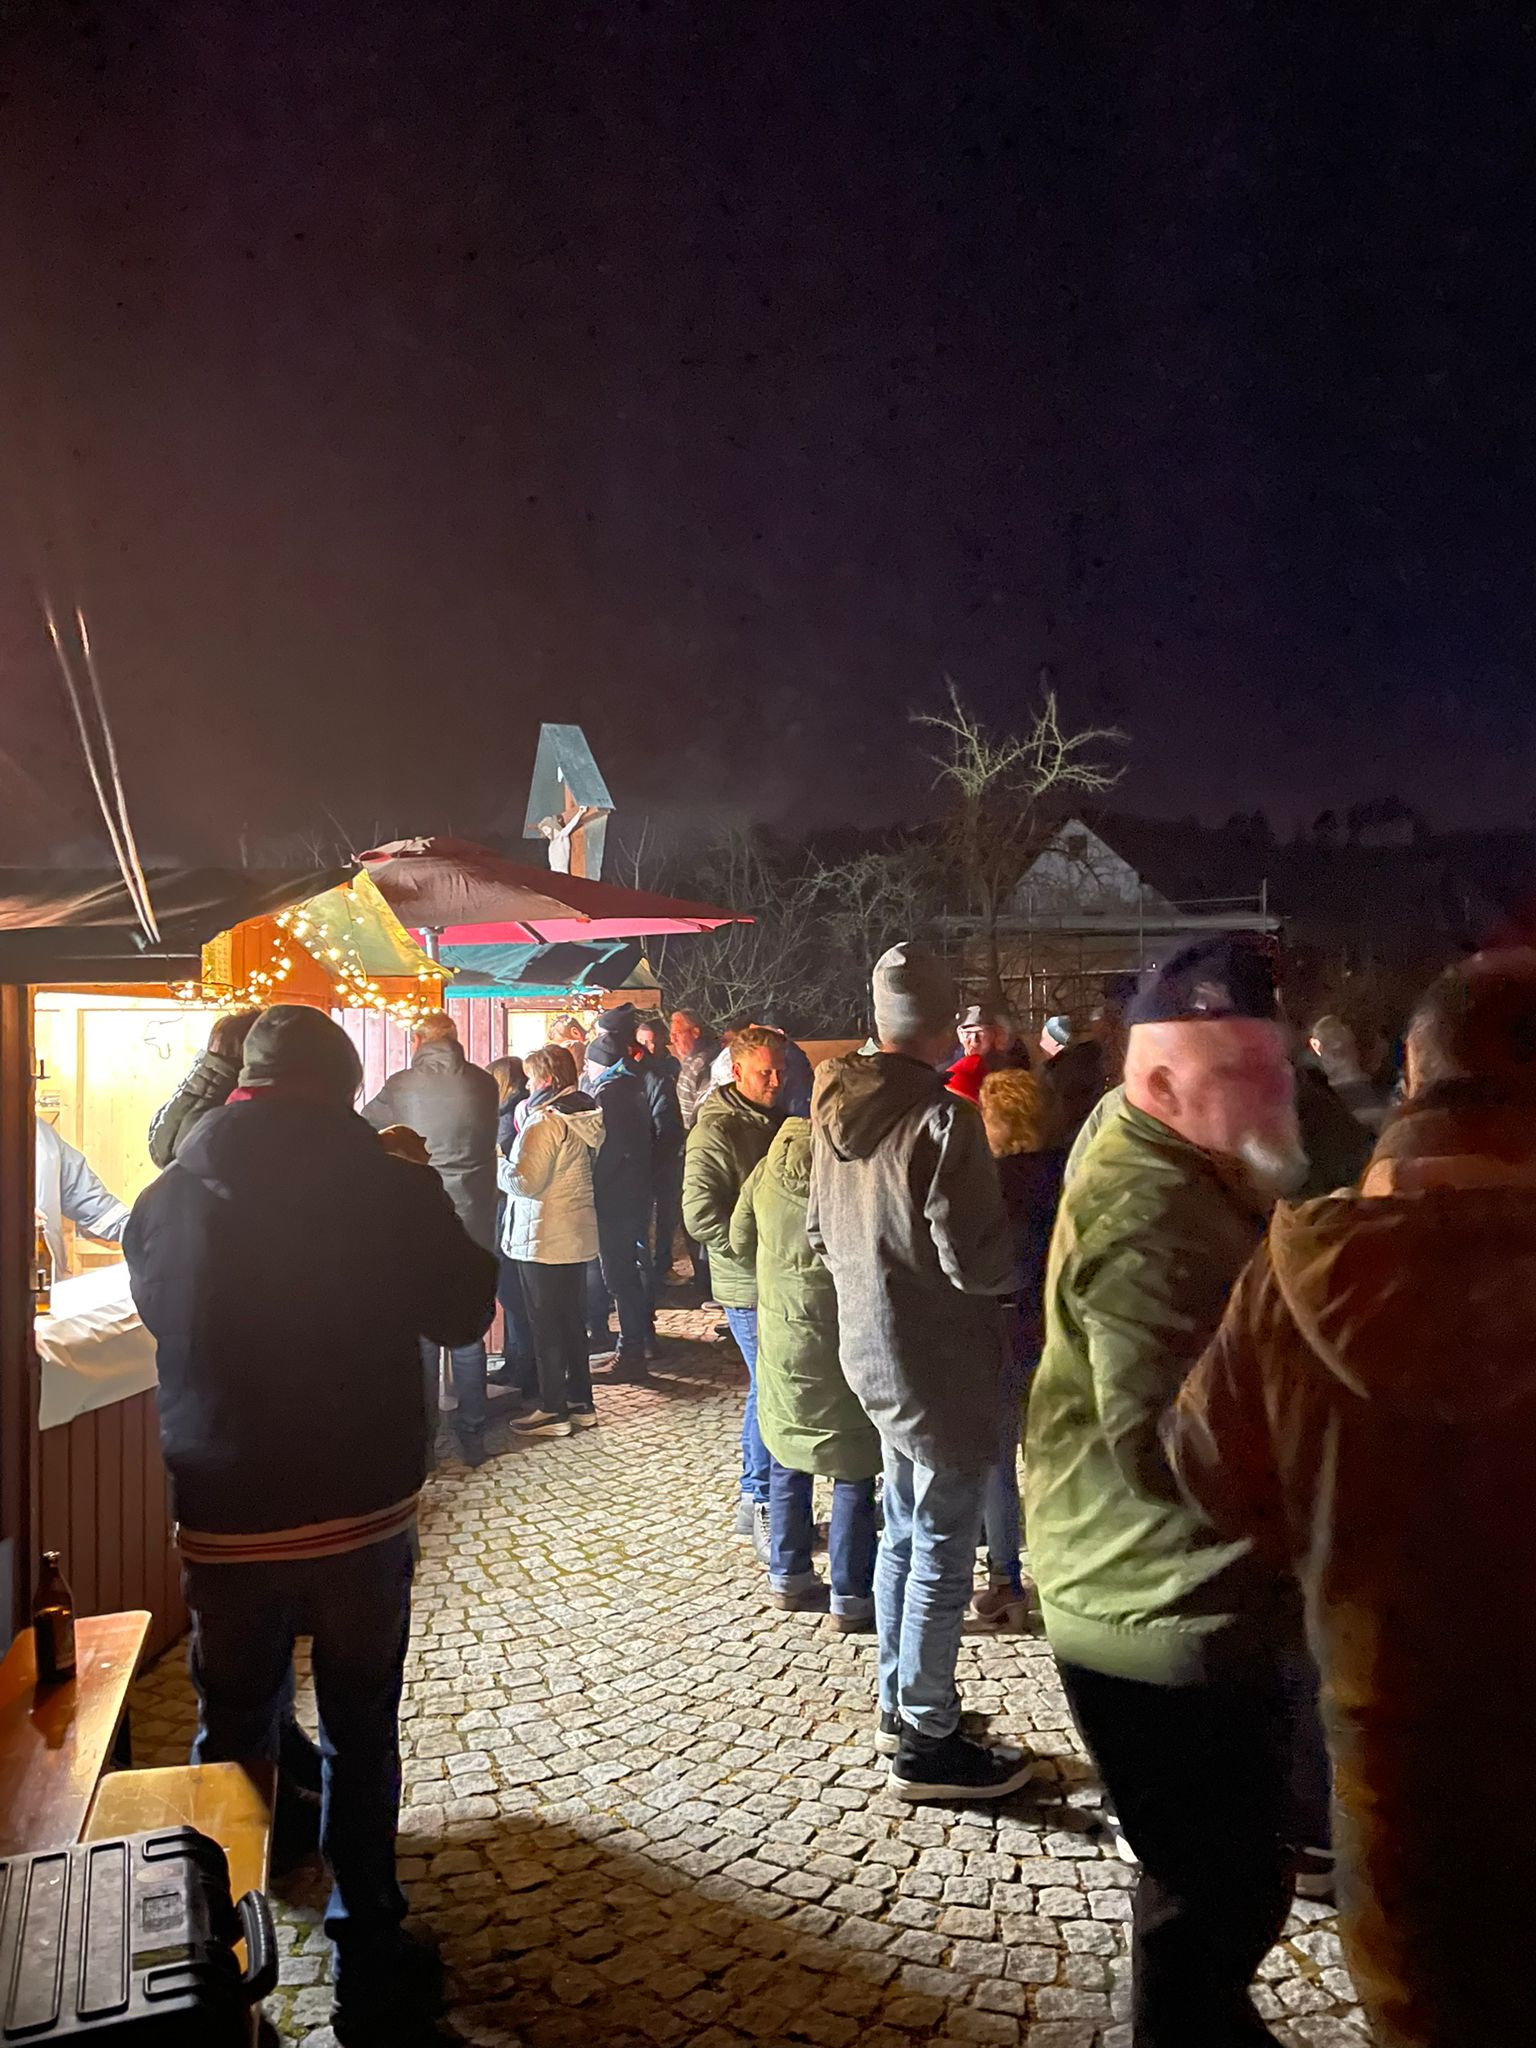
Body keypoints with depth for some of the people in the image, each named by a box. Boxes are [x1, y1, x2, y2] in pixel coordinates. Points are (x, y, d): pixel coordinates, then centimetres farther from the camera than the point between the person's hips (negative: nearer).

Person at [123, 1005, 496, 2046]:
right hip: (365, 1510, -2)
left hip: (224, 1520, 2)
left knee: (231, 1734, 21)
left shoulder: (167, 1199, -7)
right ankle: (369, 1964, 26)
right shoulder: (393, 1188, -15)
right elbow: (463, 1311, 0)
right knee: (360, 1737, 15)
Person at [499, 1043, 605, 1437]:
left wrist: (495, 1164, -4)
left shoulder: (545, 1121, -19)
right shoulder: (585, 1115, 7)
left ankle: (553, 1410, 9)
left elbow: (525, 1181, -22)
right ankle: (581, 1403, 22)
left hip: (544, 1239, -8)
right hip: (578, 1235, 8)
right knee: (573, 1321, 15)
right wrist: (510, 1163, 14)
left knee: (546, 1326, 2)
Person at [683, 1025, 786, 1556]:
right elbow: (700, 1215, -22)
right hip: (749, 1287, -8)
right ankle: (762, 1504, 10)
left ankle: (755, 1500, 26)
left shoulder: (777, 1121, 12)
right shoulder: (715, 1132, -14)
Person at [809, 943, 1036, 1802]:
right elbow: (976, 1261, -21)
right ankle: (927, 1744, 16)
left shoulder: (837, 1109, 3)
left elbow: (823, 1232, 13)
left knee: (906, 1531, 21)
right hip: (941, 1361, -8)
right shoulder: (943, 1119, -22)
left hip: (872, 1348, 8)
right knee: (943, 1549, 4)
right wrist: (1024, 1262, -2)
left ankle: (898, 1706, 34)